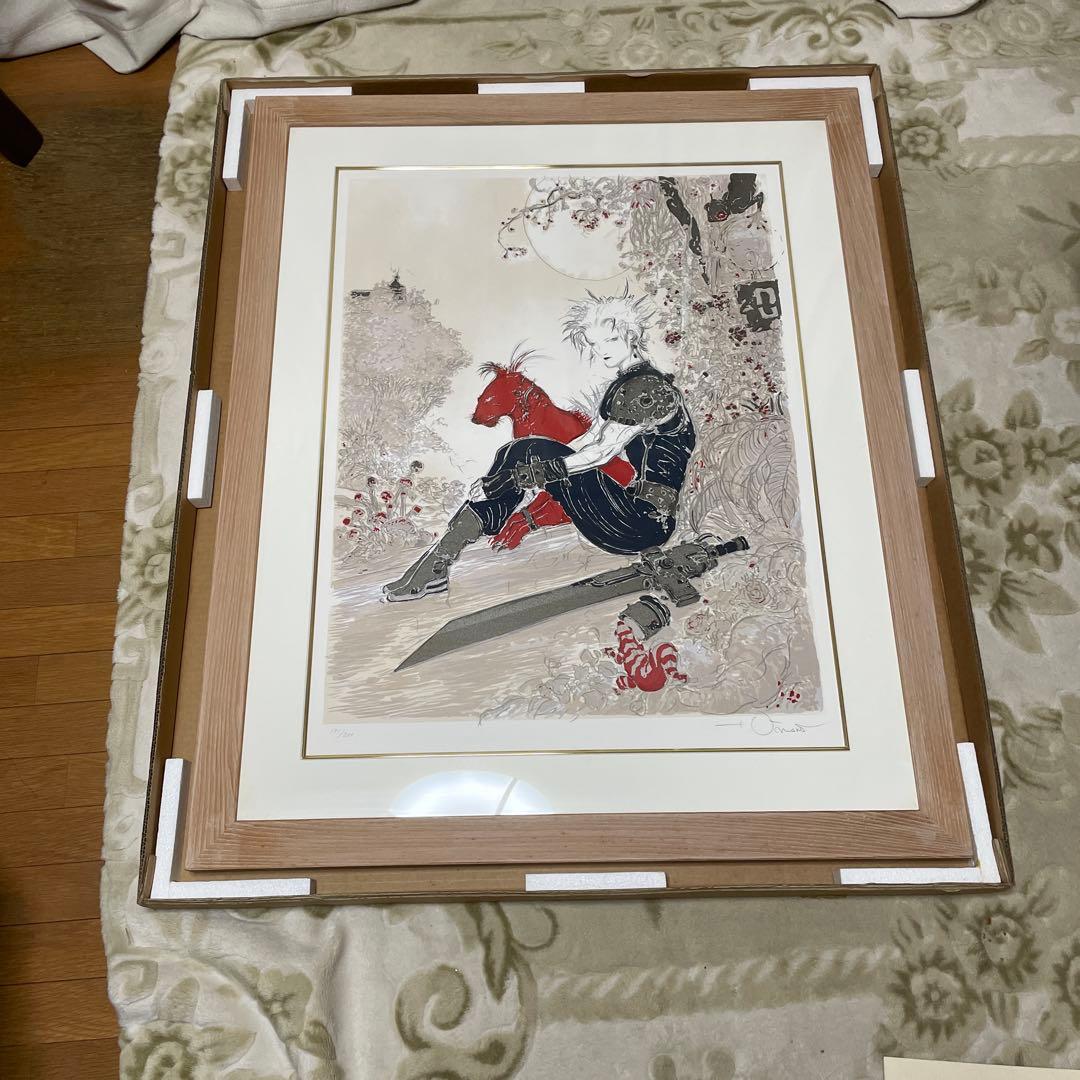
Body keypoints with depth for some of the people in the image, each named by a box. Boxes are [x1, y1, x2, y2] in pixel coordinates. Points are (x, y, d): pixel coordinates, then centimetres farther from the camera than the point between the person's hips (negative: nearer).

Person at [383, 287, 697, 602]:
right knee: (525, 458, 2)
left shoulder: (646, 385, -12)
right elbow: (591, 439, 17)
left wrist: (533, 471, -19)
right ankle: (436, 564, -6)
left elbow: (603, 452, -18)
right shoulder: (625, 385, 19)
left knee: (527, 453, -14)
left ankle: (439, 562, -14)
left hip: (644, 522, -9)